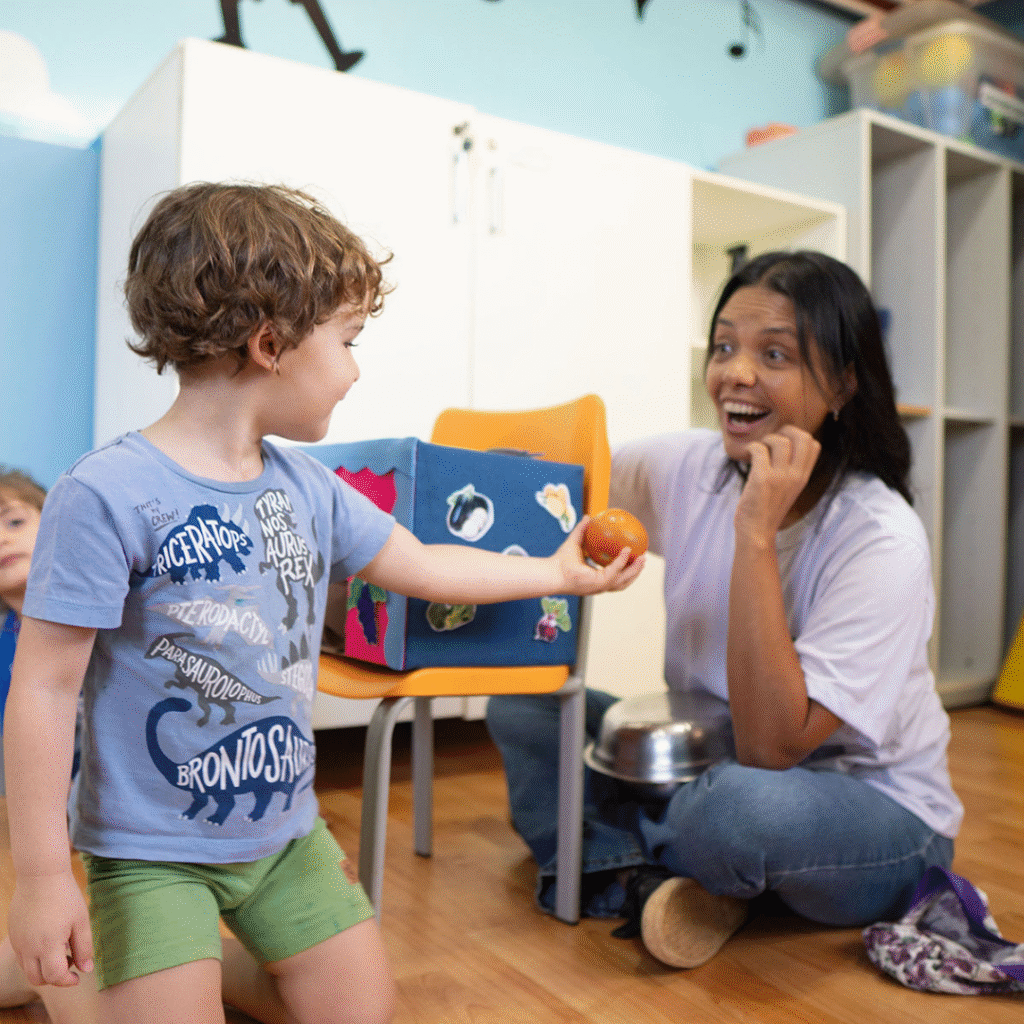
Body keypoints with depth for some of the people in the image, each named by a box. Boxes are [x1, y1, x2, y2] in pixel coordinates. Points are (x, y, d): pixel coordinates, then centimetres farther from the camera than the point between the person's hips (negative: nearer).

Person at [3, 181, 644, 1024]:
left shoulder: (309, 489, -3)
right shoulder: (107, 494, -21)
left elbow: (424, 567, 9)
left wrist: (558, 572, 15)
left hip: (286, 832, 6)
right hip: (151, 851, -5)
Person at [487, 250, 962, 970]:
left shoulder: (883, 539, -25)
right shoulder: (687, 470, -9)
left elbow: (770, 746, -31)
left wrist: (757, 534, -35)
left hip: (877, 820, -4)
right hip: (711, 768, 5)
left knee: (744, 803, -38)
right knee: (520, 700, -6)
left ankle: (607, 853, -7)